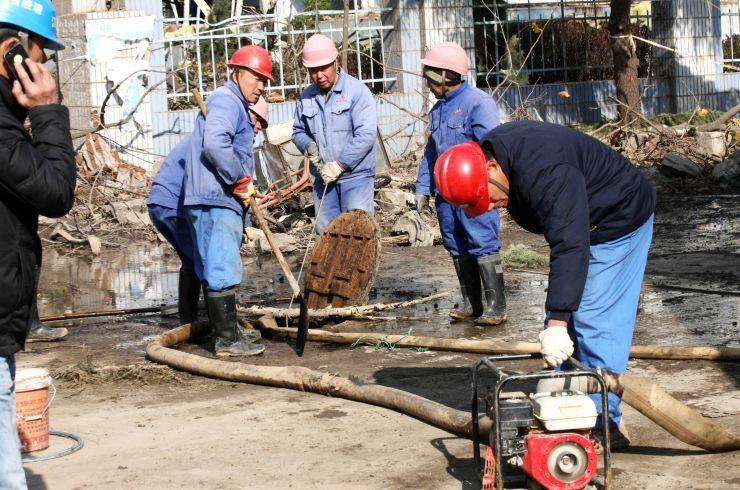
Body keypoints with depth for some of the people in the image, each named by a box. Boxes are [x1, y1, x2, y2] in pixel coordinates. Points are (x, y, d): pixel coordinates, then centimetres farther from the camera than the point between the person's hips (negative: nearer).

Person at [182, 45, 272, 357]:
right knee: (223, 269, -10)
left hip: (223, 200, 11)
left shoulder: (237, 106, 25)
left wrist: (245, 188, 16)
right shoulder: (226, 101, -11)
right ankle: (227, 339, -8)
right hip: (215, 199, -11)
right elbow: (214, 144, -27)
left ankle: (226, 331, 26)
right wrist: (241, 180, -19)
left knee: (215, 269, 16)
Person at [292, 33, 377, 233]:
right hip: (323, 179, 6)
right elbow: (298, 131, 20)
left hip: (355, 174, -6)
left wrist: (339, 165, -18)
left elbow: (365, 135, -17)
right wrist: (308, 145, -4)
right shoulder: (306, 97, 8)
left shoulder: (357, 91, -9)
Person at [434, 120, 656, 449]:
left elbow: (570, 246, -42)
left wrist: (557, 323, -46)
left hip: (618, 222, -10)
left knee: (594, 323, -14)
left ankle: (604, 423, -9)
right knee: (569, 324, 8)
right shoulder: (489, 153, -6)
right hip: (577, 223, 10)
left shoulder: (545, 173, -37)